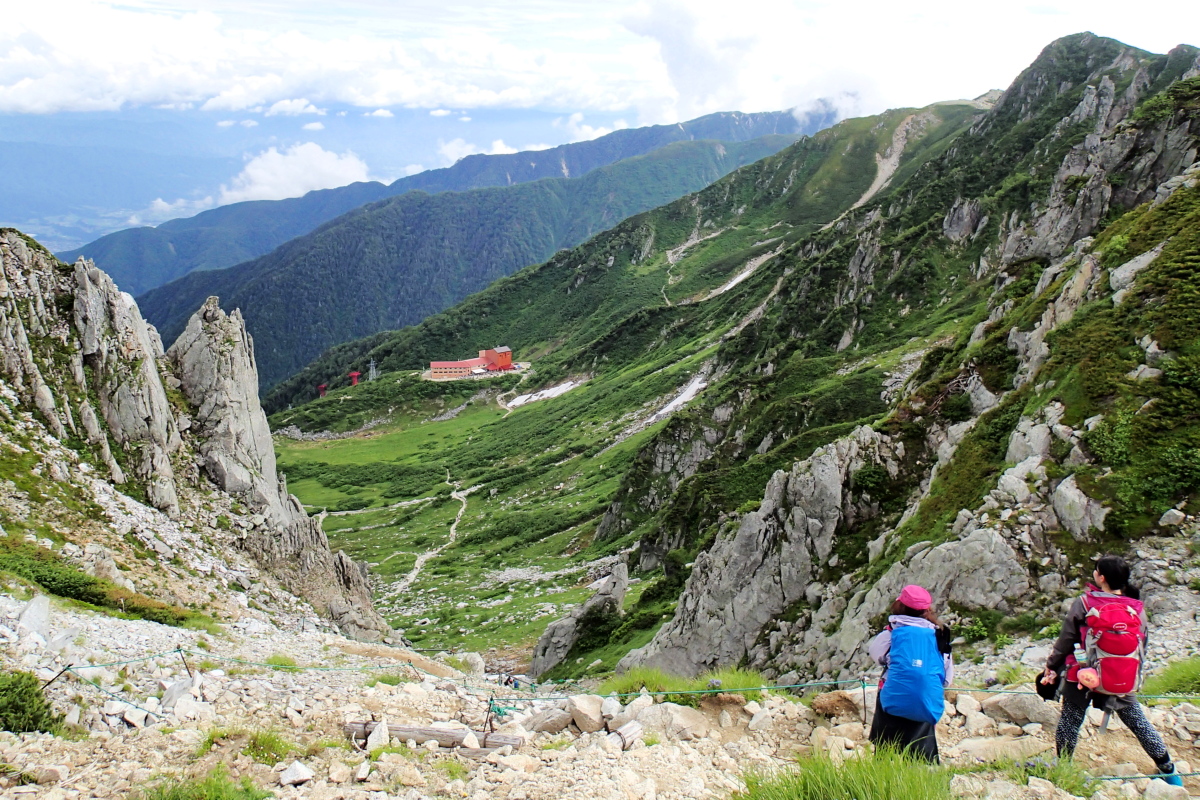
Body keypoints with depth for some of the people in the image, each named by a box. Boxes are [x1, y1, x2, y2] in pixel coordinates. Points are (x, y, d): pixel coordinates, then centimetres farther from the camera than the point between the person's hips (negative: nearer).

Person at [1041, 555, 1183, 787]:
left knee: (1069, 722, 10)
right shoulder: (1137, 609, -3)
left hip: (1082, 675, -3)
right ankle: (1168, 771, 23)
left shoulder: (1083, 603, -12)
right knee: (1138, 722, 17)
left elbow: (1065, 640, -7)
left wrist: (1051, 667, 6)